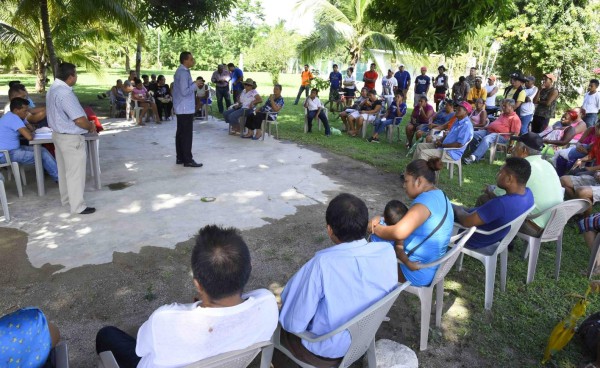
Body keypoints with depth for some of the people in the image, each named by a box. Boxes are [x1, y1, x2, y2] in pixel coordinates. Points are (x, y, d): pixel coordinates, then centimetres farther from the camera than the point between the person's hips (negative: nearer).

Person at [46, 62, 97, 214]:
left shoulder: (53, 89, 8)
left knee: (64, 169, 21)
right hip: (71, 138, -10)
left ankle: (66, 198, 36)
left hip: (59, 134, 11)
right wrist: (91, 126, -6)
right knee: (75, 173, -1)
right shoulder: (65, 93, -26)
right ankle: (78, 206, 8)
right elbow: (79, 120, -27)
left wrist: (87, 124, 10)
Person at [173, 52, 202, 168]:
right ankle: (188, 160, -3)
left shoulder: (181, 71, 16)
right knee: (187, 135, -7)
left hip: (181, 108, 10)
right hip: (186, 109, -10)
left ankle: (180, 158, 19)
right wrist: (195, 85, -12)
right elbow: (185, 91, -22)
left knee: (180, 133, 12)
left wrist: (193, 85, 14)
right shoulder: (184, 73, -17)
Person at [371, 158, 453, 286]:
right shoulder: (439, 196, 5)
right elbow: (408, 221, 7)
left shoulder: (426, 200, -27)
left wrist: (375, 228, -20)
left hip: (418, 273, -9)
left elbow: (399, 232, -38)